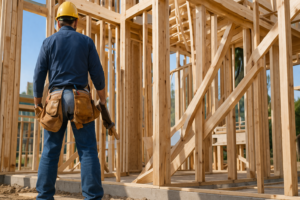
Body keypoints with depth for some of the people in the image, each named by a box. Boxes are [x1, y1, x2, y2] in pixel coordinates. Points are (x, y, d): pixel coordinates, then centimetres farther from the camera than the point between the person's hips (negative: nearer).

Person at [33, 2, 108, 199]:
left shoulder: (49, 42, 7)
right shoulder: (86, 41, 7)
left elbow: (39, 75, 3)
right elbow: (97, 73, 3)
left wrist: (37, 103, 12)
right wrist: (103, 99, 14)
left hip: (55, 101, 1)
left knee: (50, 151, 6)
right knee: (88, 151, -3)